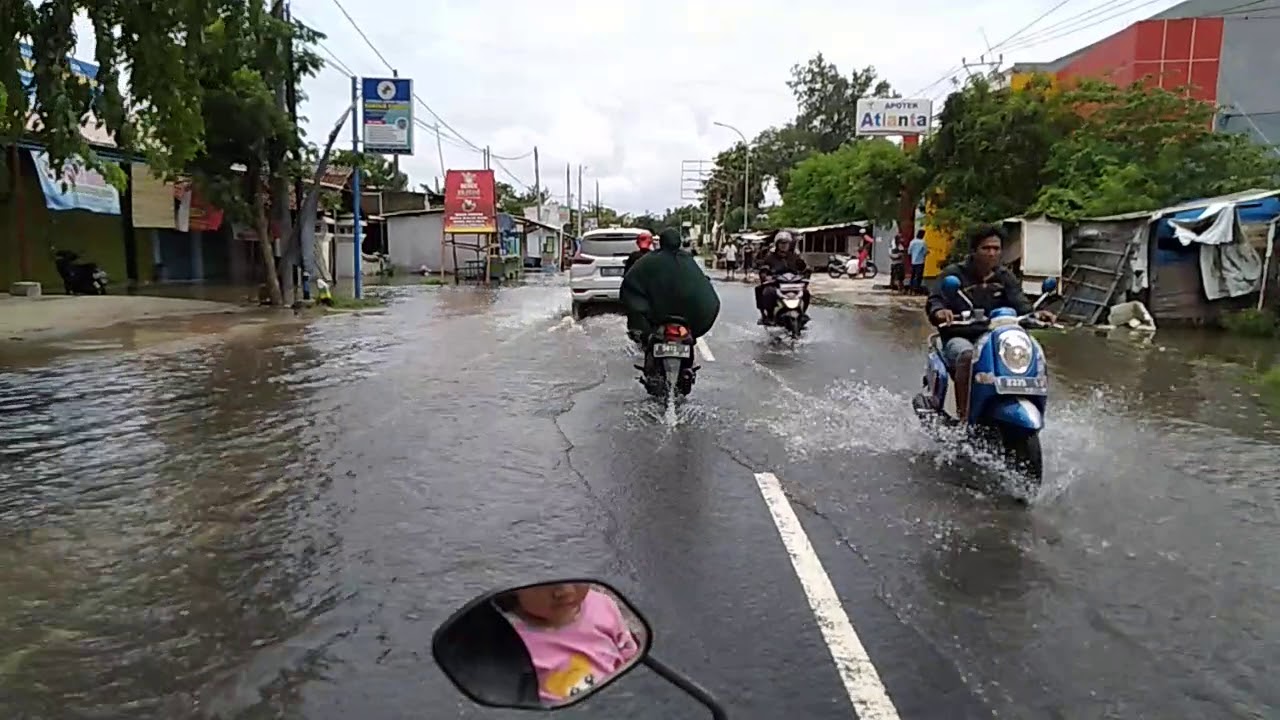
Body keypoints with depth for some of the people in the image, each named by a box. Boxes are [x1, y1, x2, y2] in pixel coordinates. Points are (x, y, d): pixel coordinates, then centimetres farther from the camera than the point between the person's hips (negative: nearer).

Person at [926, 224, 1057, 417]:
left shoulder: (1005, 278, 14)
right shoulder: (954, 274, 1)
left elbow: (1019, 303, 0)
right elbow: (934, 300, -11)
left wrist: (1035, 314, -24)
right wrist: (939, 312, -36)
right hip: (960, 337, -4)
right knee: (967, 355, -37)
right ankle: (963, 414, -36)